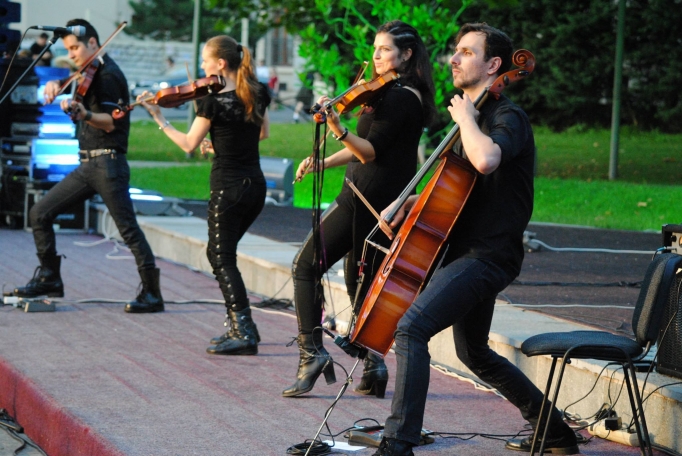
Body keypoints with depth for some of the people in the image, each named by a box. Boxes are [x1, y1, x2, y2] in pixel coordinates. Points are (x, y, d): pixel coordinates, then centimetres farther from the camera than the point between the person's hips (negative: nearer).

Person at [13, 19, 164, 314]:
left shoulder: (108, 75, -10)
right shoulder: (88, 74, 16)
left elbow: (110, 122, -19)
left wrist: (84, 115, -40)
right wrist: (55, 84, -5)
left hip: (107, 164, -9)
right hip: (87, 165, 9)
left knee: (129, 229, -9)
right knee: (40, 214, 5)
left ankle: (152, 294, -6)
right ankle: (49, 279, 12)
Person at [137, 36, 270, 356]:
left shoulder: (213, 102, -15)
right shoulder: (256, 93, 4)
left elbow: (189, 145, -8)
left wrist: (159, 119, 1)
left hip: (228, 188, -7)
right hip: (256, 185, 7)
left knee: (223, 260, -2)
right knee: (218, 252, 20)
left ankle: (245, 334, -10)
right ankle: (238, 323, 19)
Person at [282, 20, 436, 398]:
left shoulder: (398, 98, -16)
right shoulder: (409, 96, 15)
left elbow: (370, 151, -21)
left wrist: (339, 130, -36)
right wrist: (322, 162, 12)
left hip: (365, 197, -10)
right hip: (388, 202, 10)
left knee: (305, 266, -6)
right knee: (360, 281, 16)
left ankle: (311, 350, -13)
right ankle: (372, 366, 12)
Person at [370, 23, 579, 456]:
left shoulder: (508, 118, -14)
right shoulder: (477, 118, 16)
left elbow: (485, 159, -39)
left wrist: (464, 117, -21)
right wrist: (413, 201, 8)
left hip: (488, 254, -11)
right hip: (470, 252, 11)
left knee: (412, 327, -26)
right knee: (475, 354, 24)